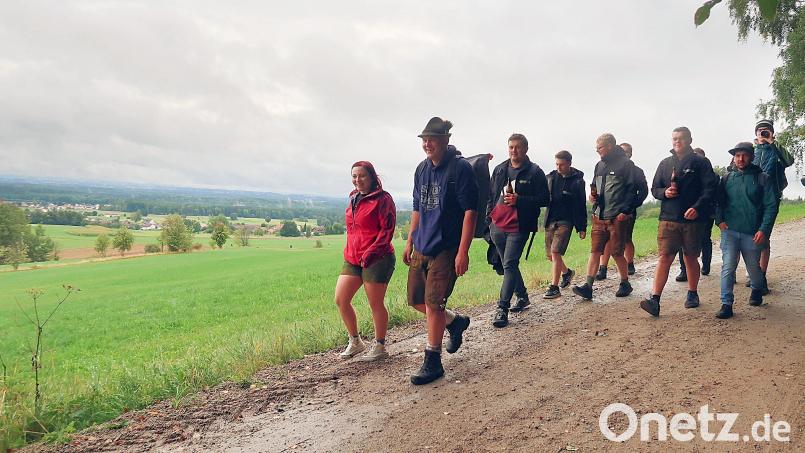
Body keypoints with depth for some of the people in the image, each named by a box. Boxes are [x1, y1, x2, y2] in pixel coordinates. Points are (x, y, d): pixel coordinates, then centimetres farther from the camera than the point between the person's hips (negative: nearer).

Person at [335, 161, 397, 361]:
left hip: (376, 259, -8)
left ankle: (379, 347, 18)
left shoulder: (382, 199, -8)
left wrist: (369, 254, -18)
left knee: (375, 304, 1)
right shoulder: (354, 199, 16)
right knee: (340, 300, 4)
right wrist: (348, 252, 14)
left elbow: (387, 230, -13)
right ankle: (355, 341, 21)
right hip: (352, 259, 8)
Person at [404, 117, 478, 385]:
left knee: (433, 303, -7)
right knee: (416, 300, 12)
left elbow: (470, 211, -15)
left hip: (446, 249, -7)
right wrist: (410, 242, 17)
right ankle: (455, 322, 37)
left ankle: (432, 362, 7)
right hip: (421, 247, 8)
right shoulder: (422, 169, 10)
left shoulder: (460, 169, -12)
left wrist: (463, 252, -20)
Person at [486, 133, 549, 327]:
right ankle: (522, 296, 35)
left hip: (518, 227, -6)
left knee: (509, 265, -12)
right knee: (508, 265, 16)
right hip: (497, 226, 6)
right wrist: (489, 215, 9)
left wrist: (518, 200, -18)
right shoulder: (499, 169, 12)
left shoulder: (535, 172, -3)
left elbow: (544, 199, -7)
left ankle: (502, 309, -10)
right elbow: (490, 194, 21)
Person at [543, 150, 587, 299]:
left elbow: (582, 206, 0)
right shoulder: (551, 177, 7)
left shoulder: (577, 181, -4)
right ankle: (567, 272, 39)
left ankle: (554, 288, -6)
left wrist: (582, 228, 0)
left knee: (555, 253, -14)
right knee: (550, 255, 11)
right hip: (550, 220, 5)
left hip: (565, 221, -5)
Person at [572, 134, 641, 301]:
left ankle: (625, 284, 21)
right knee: (595, 251, 0)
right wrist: (592, 195, 4)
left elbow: (632, 190, -9)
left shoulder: (625, 164, -5)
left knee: (617, 252, 2)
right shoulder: (599, 165, 16)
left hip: (617, 218, -6)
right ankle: (588, 286, -2)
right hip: (599, 217, 6)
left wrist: (625, 211, -16)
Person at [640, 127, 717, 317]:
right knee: (664, 257, -7)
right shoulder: (665, 163, 13)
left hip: (692, 219, -1)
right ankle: (654, 299, -12)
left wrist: (697, 208, -18)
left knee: (691, 258, 10)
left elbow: (710, 188, -5)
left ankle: (692, 294, 28)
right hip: (668, 218, 2)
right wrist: (664, 192, -6)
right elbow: (654, 188, 16)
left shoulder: (700, 163, 3)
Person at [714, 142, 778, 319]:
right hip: (729, 231, 1)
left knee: (754, 267, 15)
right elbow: (718, 202, 13)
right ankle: (726, 305, -5)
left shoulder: (761, 178, -1)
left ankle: (757, 291, 45)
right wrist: (720, 220, -4)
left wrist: (764, 229, -12)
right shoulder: (727, 179, 6)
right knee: (728, 267, -8)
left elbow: (771, 205, -3)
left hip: (752, 233, -1)